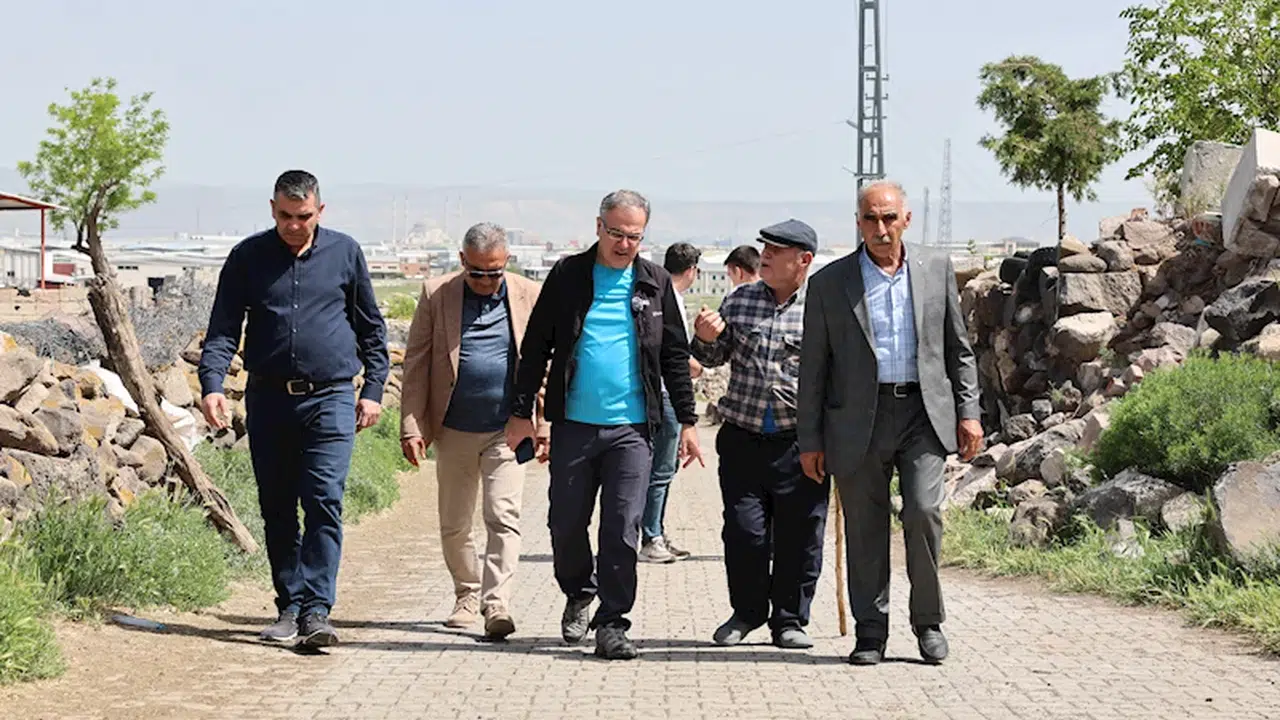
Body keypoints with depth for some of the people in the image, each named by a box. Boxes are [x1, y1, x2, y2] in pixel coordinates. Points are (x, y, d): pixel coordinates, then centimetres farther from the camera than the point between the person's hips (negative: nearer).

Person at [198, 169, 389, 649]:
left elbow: (372, 327, 14)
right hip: (268, 398, 2)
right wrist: (211, 384, -11)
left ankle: (316, 610, -15)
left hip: (330, 398, -2)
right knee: (277, 510, 7)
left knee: (324, 502, -13)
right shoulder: (248, 257, 6)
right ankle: (289, 606, 17)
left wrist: (373, 389, 8)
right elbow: (223, 328, 4)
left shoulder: (345, 253, 6)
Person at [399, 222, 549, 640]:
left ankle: (496, 605, -13)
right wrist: (412, 426, -5)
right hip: (455, 430, 2)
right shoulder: (437, 295, 0)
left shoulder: (530, 296, 1)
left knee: (504, 518, -11)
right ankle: (467, 595, 29)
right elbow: (416, 364, 1)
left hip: (508, 430, -1)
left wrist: (545, 426, -1)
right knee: (454, 523, 11)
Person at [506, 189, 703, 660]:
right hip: (573, 424, 0)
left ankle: (612, 624, 5)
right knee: (566, 524, 7)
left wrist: (687, 421, 6)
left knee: (622, 531, -3)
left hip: (632, 428, 0)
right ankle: (579, 595, 33)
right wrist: (522, 411, 3)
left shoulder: (655, 283, 7)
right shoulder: (568, 276, 4)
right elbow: (536, 346, 7)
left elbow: (675, 356, 11)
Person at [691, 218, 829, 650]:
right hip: (743, 439, 2)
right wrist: (706, 338, -7)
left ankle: (789, 619, 17)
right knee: (744, 531, 4)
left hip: (800, 443, -2)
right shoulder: (739, 301, 10)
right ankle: (747, 611, 23)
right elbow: (714, 358, 16)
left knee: (799, 535, 3)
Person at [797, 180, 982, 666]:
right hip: (859, 420, 0)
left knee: (923, 512, -13)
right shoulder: (829, 283, 3)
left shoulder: (937, 268, 8)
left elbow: (958, 347, 13)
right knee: (865, 530, 2)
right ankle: (870, 634, 13)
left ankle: (928, 622, 4)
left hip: (924, 412, 0)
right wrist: (810, 440, 2)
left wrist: (968, 412, 5)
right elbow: (813, 367, 5)